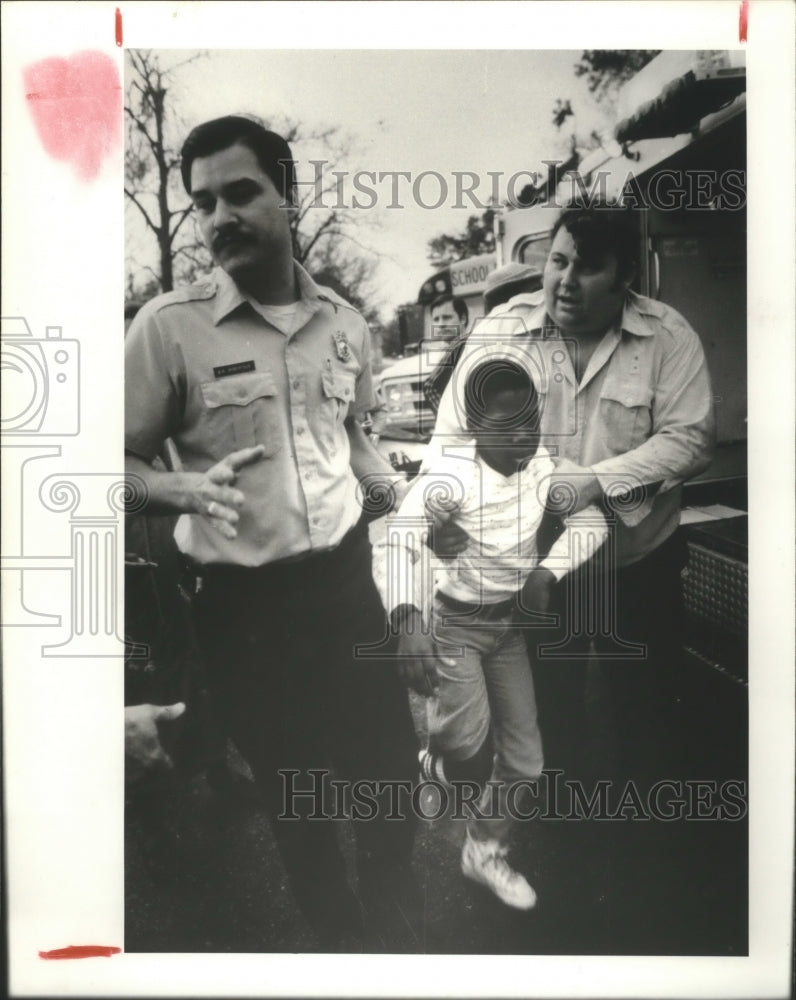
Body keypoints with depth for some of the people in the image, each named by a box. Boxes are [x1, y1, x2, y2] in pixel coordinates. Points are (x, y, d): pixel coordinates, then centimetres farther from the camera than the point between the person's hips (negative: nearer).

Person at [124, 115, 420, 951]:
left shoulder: (344, 323, 3)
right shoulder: (167, 326, -10)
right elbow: (125, 462, -4)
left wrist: (403, 493, 2)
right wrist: (183, 490, -24)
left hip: (345, 575, 4)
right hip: (240, 600, -3)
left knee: (391, 757, 15)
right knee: (291, 786, 15)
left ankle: (393, 915, 46)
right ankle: (338, 931, 44)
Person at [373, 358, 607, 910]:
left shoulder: (543, 463, -10)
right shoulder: (451, 475, -27)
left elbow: (592, 520, -2)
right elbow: (398, 540, -37)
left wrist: (547, 572, -19)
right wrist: (409, 622, -51)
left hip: (512, 623, 5)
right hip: (457, 622, -5)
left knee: (525, 758, 11)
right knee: (467, 746, -19)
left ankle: (486, 851, 36)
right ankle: (437, 764, 19)